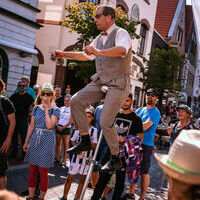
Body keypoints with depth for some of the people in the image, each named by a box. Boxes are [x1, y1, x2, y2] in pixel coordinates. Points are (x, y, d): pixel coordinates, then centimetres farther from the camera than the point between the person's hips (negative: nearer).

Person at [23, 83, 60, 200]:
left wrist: (46, 110, -12)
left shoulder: (55, 110, -3)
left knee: (43, 172, 0)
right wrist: (26, 142, 10)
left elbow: (49, 125, -17)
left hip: (47, 142, -4)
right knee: (32, 171, 8)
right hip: (34, 140, 4)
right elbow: (31, 126, 12)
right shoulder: (36, 108, 10)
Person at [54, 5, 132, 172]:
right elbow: (86, 55, 29)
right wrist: (65, 54, 22)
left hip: (118, 85, -8)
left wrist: (99, 52, -49)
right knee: (75, 101, -6)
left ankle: (115, 158, 7)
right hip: (100, 82, 8)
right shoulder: (99, 39, 16)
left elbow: (122, 50, -33)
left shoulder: (121, 33, -10)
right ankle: (85, 142, 4)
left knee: (106, 122, -14)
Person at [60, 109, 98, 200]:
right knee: (70, 177, 2)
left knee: (82, 179, 6)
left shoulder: (94, 130, 3)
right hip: (77, 156, -1)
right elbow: (72, 141, 5)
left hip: (87, 157, 1)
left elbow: (94, 145, 3)